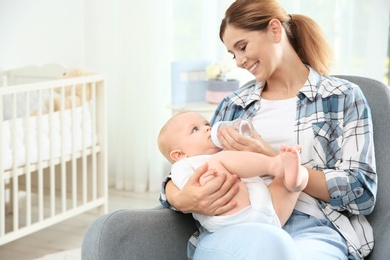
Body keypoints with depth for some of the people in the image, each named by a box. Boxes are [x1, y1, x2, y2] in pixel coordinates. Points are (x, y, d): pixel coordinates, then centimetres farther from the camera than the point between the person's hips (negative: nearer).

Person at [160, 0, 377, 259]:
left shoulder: (344, 96, 10)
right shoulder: (233, 105, 20)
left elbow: (361, 193, 1)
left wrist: (274, 161, -9)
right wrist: (181, 199, -10)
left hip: (313, 228, -1)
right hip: (239, 226, 2)